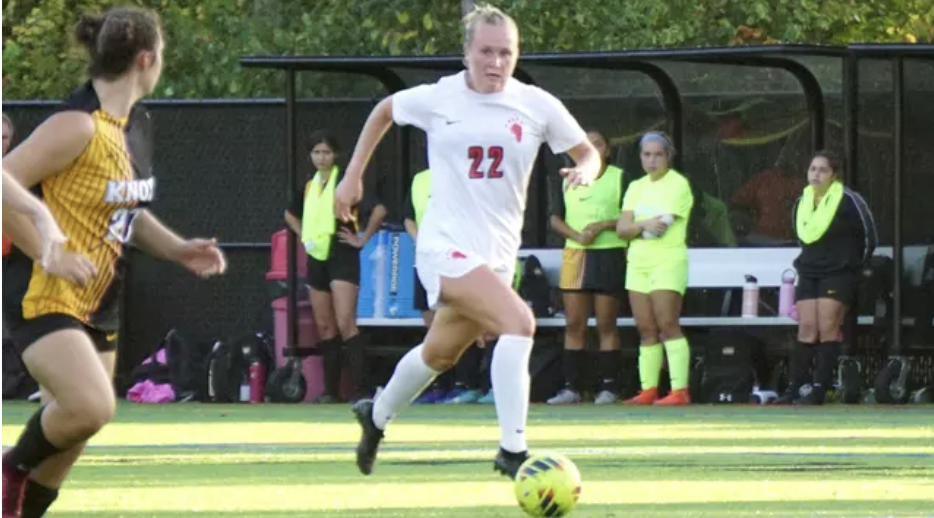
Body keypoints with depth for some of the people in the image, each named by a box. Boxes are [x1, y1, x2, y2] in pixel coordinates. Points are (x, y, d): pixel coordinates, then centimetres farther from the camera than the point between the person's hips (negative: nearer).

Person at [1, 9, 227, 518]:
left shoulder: (134, 126, 10)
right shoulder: (78, 126, -18)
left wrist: (178, 249, 10)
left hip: (96, 301, 9)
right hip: (45, 296, -9)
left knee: (73, 428, 7)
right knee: (93, 407, -25)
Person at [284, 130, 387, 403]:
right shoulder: (309, 186, 12)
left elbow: (378, 210, -17)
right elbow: (291, 214, 31)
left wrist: (363, 239, -11)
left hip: (342, 258, -7)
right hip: (316, 259, 7)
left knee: (345, 324, -16)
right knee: (324, 327, 8)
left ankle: (360, 389, -19)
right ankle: (331, 390, 12)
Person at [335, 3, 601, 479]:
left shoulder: (537, 105, 0)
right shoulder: (437, 99, -4)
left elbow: (587, 152, 7)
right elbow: (384, 110, 16)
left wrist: (585, 170, -16)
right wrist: (354, 174, 15)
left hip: (498, 254, 5)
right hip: (446, 245, -5)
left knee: (440, 354, 21)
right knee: (518, 322, -27)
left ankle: (376, 416, 49)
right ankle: (512, 450, -27)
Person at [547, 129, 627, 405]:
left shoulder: (620, 178, 4)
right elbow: (555, 219, 10)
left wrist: (603, 225, -15)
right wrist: (576, 235, -9)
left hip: (609, 255, -4)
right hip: (574, 255, 4)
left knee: (606, 325, -4)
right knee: (574, 325, 1)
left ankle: (610, 387, -2)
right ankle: (572, 387, 2)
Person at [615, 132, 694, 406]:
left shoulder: (677, 185, -3)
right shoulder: (636, 188, 16)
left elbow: (662, 225, -13)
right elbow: (621, 228, 5)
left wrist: (634, 228, 0)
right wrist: (645, 224, -14)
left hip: (668, 262, -6)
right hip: (638, 264, 6)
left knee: (668, 326, -14)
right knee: (646, 330, 4)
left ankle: (679, 391, -17)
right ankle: (648, 390, 5)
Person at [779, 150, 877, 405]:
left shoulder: (848, 201, -7)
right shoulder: (802, 202, 12)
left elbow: (869, 237, -1)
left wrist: (856, 265, 4)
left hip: (838, 275, -5)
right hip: (809, 274, 6)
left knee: (827, 329, -10)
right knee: (806, 330, 0)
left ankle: (821, 388, -11)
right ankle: (795, 388, -1)